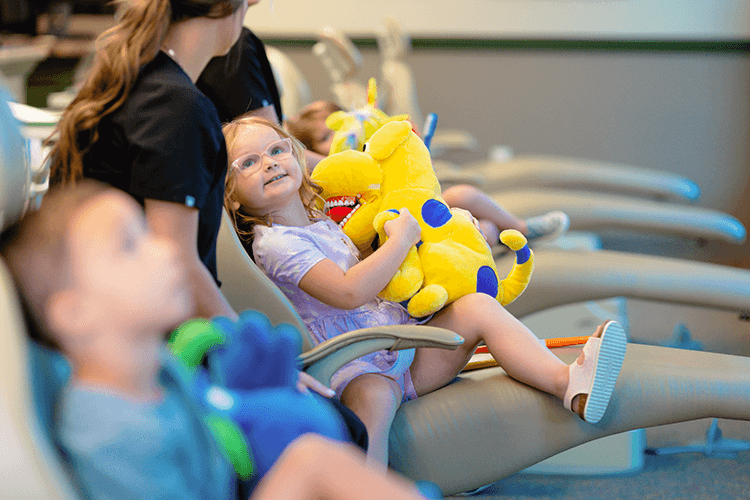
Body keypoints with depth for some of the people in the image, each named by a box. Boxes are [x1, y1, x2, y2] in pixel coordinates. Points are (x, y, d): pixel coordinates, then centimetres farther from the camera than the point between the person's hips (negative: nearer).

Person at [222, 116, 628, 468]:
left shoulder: (321, 225, 20)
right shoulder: (275, 243, -12)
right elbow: (349, 293, -23)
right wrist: (400, 239, -13)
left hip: (407, 344, 8)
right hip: (357, 367, -8)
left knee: (477, 306, -10)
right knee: (372, 396, -41)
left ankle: (570, 383, -29)